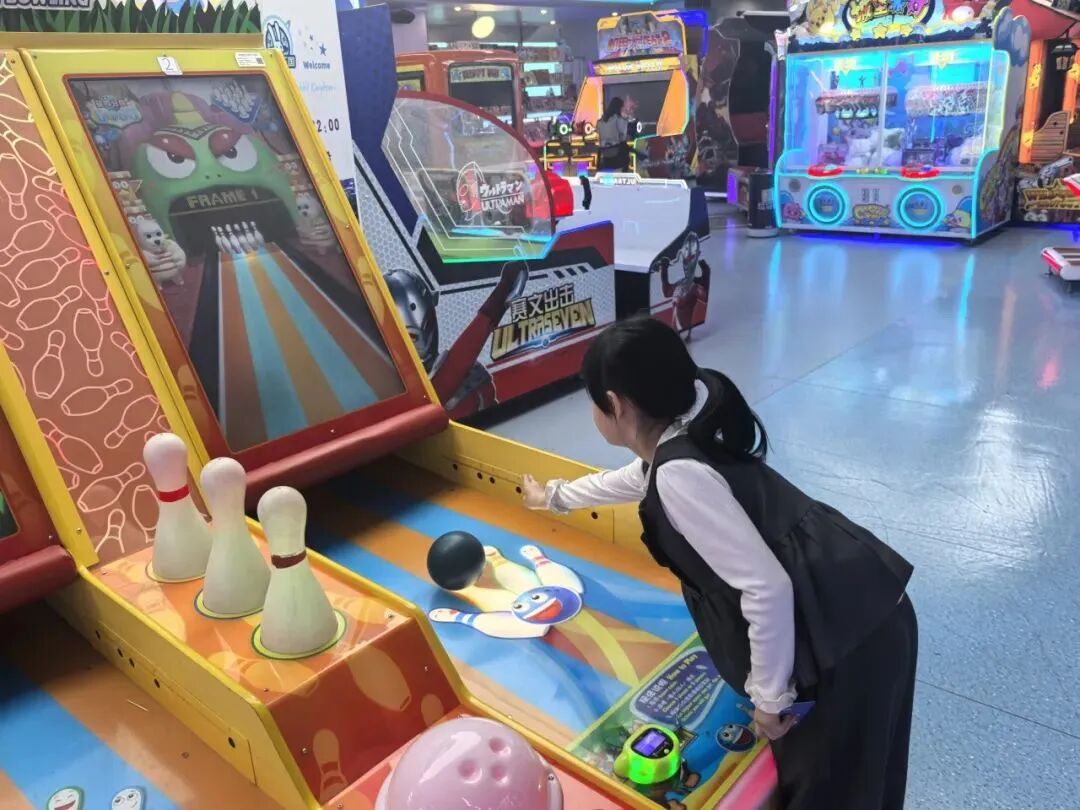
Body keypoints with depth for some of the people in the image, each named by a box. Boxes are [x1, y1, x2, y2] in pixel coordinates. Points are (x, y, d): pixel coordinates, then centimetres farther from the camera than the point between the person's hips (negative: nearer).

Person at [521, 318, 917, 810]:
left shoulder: (679, 473, -22)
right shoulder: (685, 439, 9)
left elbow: (766, 587, -26)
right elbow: (632, 481, 31)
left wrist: (769, 696, -11)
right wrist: (552, 496, 46)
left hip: (853, 638, -9)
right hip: (865, 613, 9)